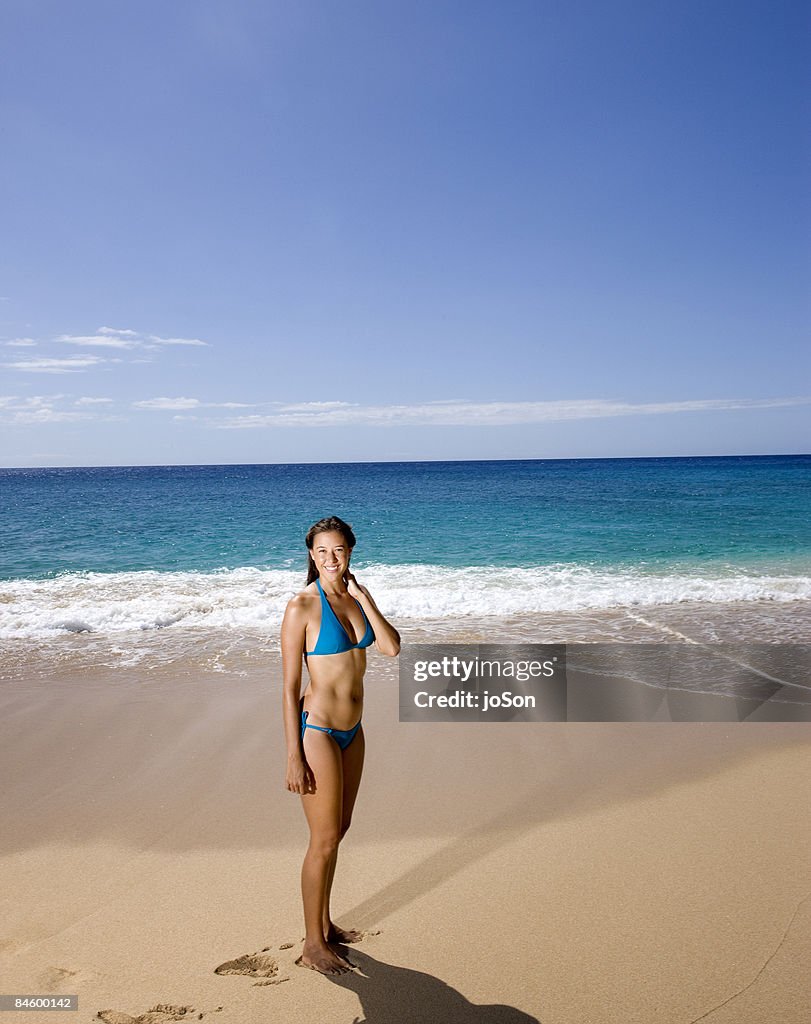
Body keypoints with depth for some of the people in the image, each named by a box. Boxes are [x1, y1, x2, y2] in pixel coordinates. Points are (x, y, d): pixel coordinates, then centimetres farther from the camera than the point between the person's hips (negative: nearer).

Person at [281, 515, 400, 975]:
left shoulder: (355, 596, 4)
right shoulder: (302, 606, -16)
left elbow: (392, 648, -8)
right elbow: (290, 687, -15)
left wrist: (363, 596, -13)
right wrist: (294, 757, -15)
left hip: (352, 729, 7)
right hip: (317, 730, -7)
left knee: (338, 830, 19)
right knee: (324, 840, 3)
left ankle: (325, 923, 37)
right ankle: (313, 945, 22)